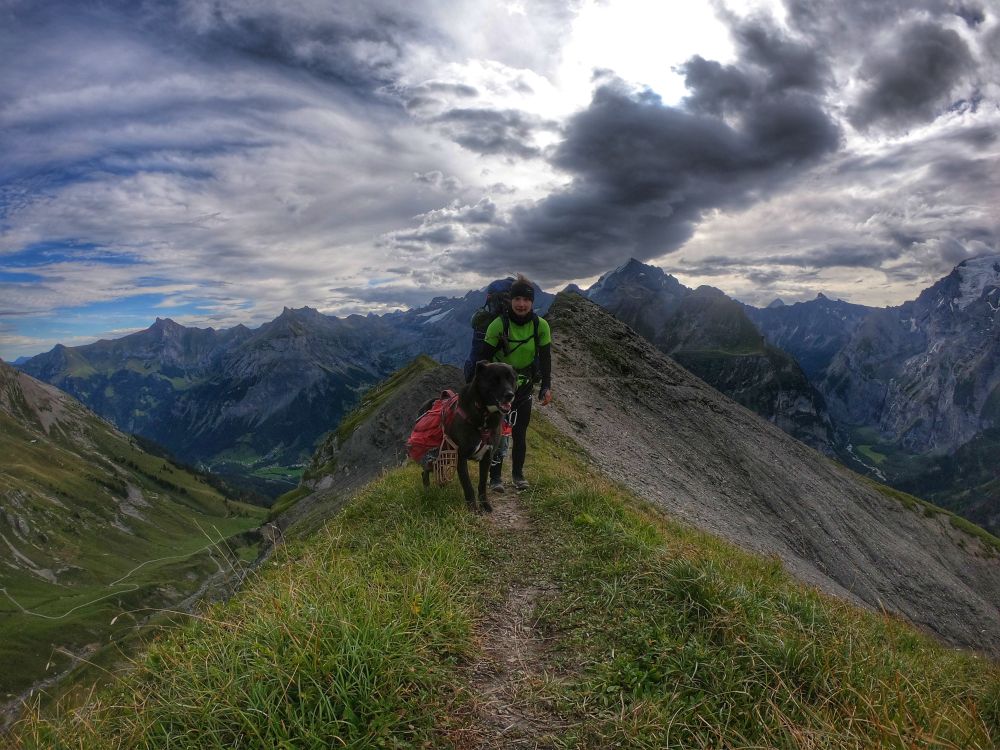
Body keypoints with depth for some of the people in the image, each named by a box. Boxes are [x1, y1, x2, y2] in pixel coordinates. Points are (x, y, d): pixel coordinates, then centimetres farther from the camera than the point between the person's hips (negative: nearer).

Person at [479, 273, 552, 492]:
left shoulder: (541, 326, -11)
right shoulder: (499, 324, -18)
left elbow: (545, 358, -5)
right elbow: (485, 357, -12)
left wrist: (546, 387, -14)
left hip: (524, 386, 2)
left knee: (520, 433, 6)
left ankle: (518, 474, 22)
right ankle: (495, 477, 9)